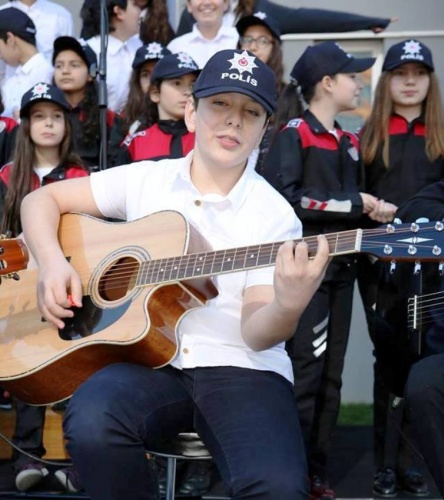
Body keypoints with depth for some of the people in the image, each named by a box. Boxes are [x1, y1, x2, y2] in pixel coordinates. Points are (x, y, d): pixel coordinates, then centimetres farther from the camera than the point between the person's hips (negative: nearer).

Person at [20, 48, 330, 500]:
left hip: (242, 369, -1)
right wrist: (51, 262, -6)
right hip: (149, 359, 2)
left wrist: (289, 306, -31)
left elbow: (256, 332, -7)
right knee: (91, 422, -33)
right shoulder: (144, 180, 8)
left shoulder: (274, 215, 0)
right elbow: (42, 199, 14)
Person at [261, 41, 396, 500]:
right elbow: (285, 198, -20)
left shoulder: (348, 142, 17)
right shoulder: (293, 133, -8)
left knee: (330, 375, 10)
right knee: (304, 372, -6)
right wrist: (355, 203, -15)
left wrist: (375, 210, -2)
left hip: (340, 269, 8)